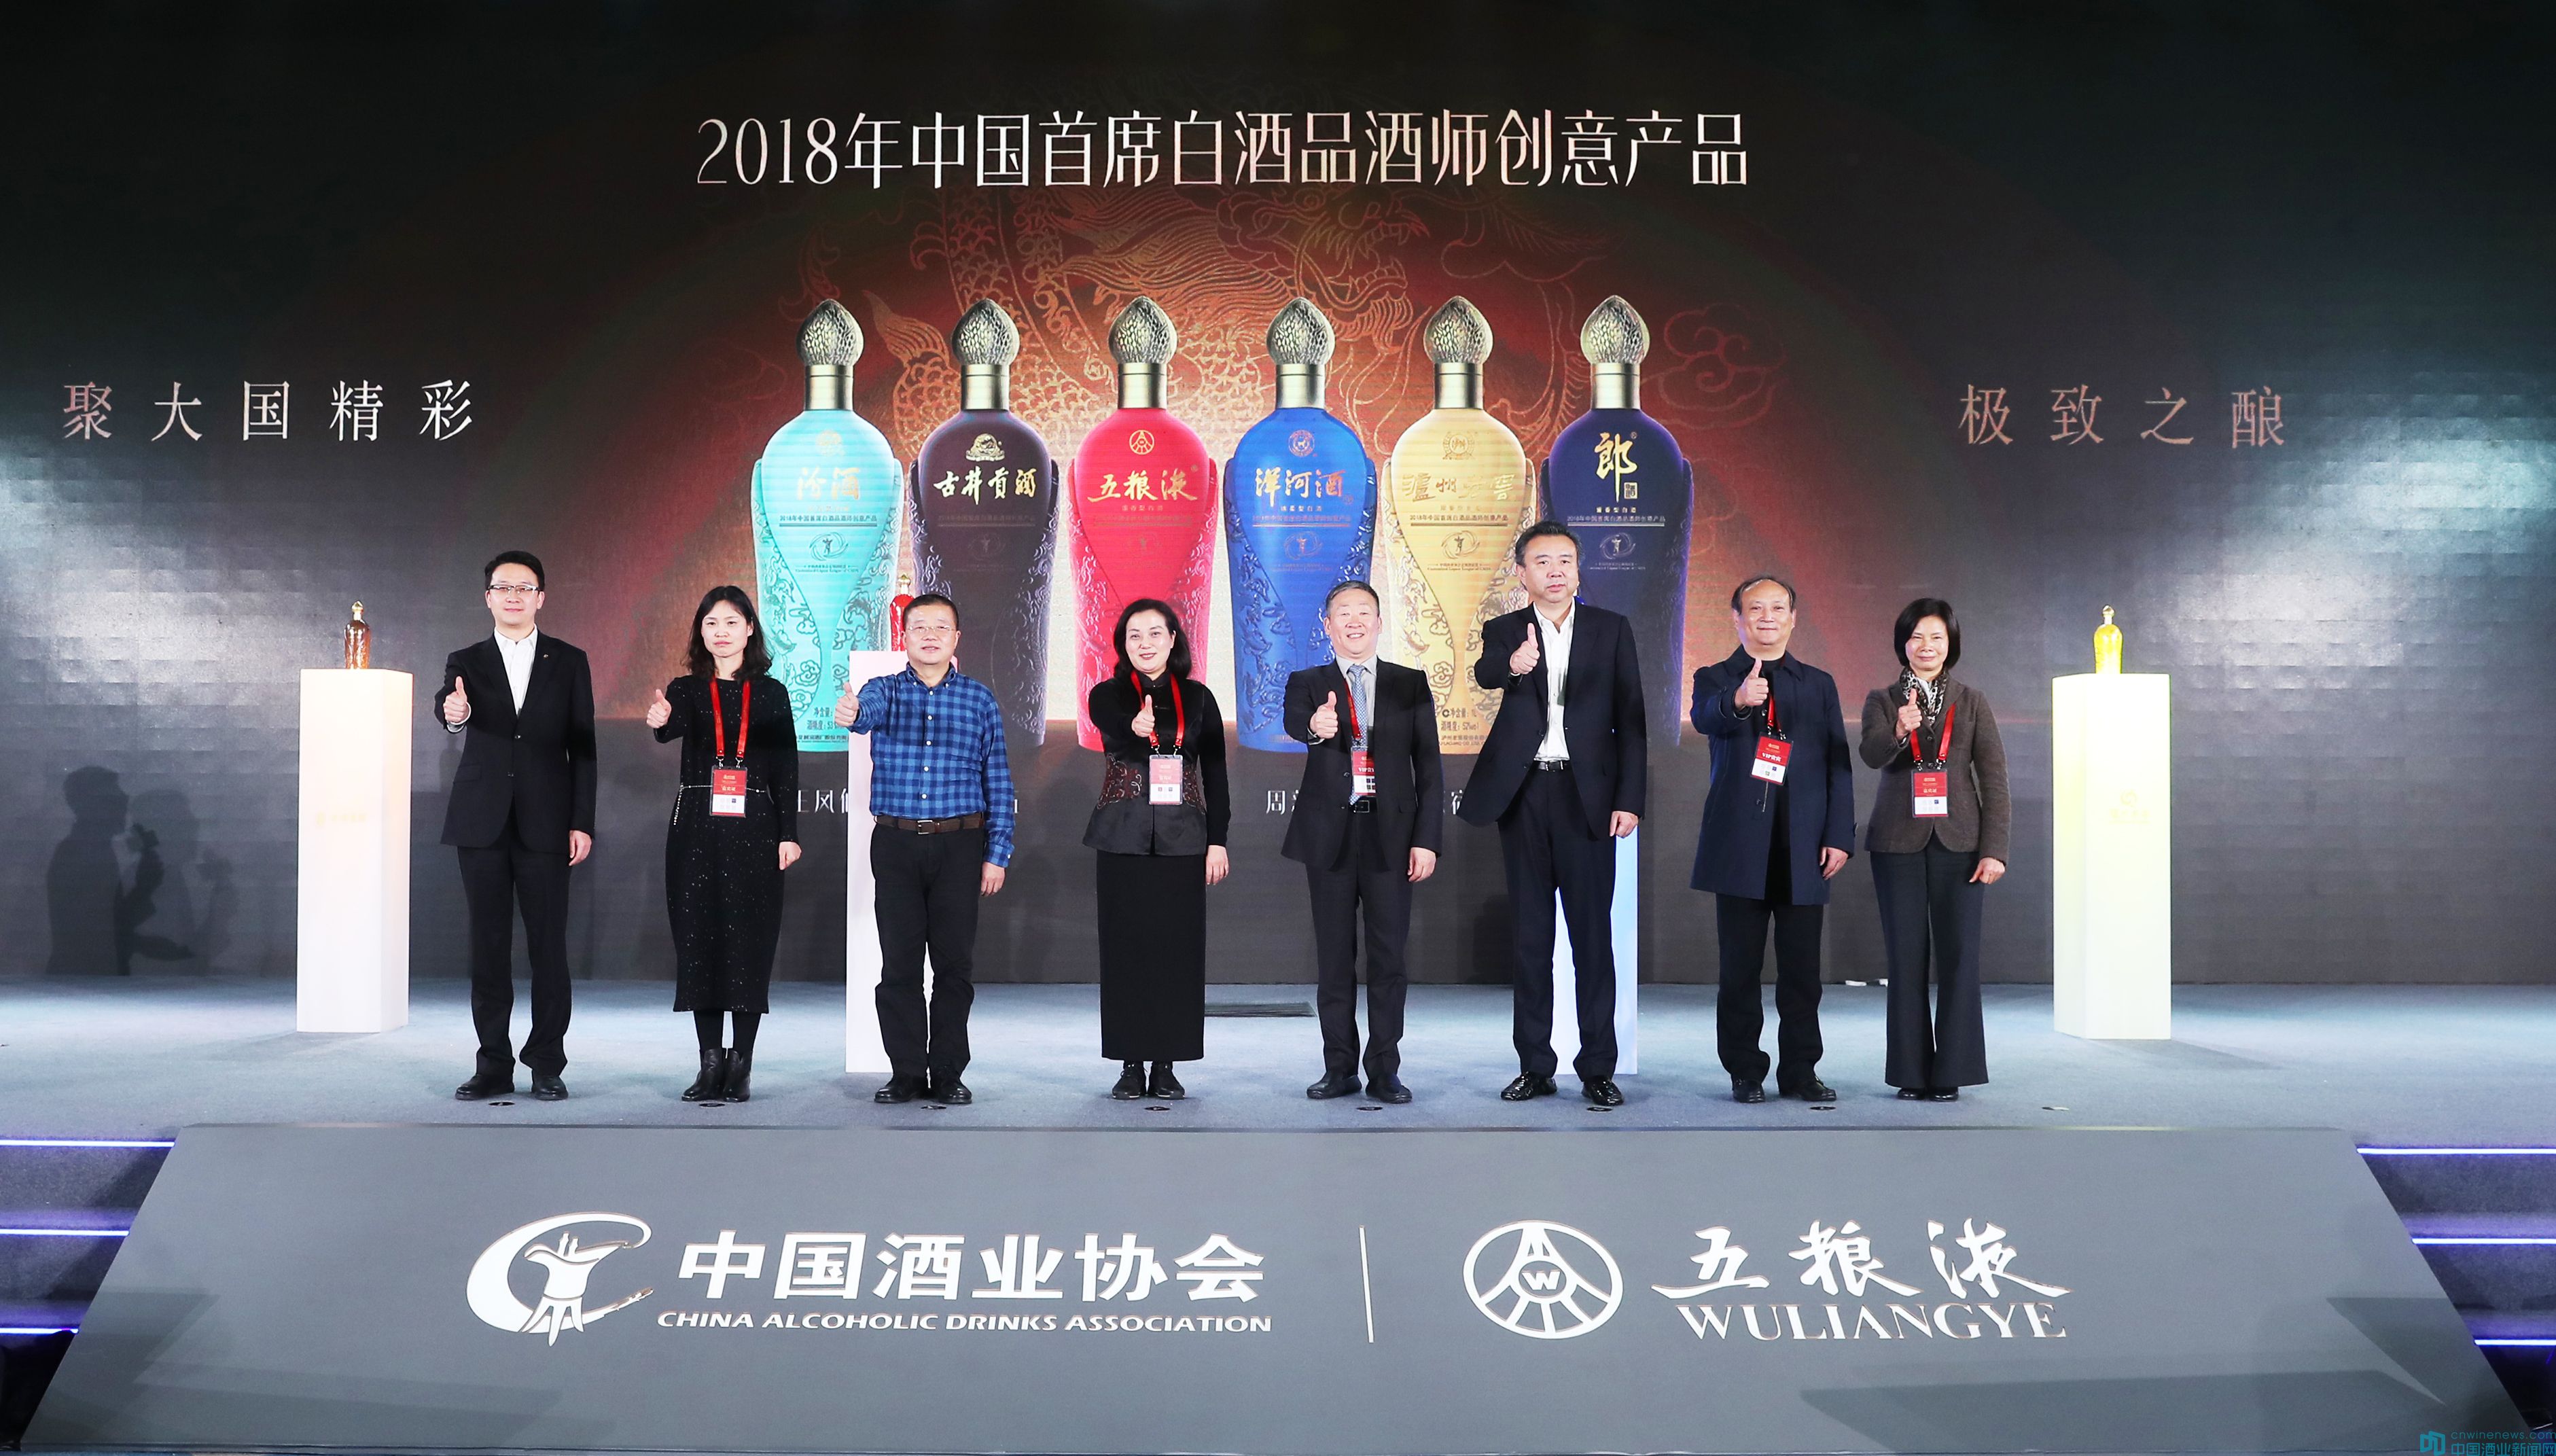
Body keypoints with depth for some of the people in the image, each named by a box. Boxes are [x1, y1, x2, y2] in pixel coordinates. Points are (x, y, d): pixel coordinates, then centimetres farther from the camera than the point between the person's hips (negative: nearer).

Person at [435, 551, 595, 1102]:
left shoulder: (569, 662, 5)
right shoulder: (466, 662, 7)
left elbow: (583, 746, 3)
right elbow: (450, 708, -15)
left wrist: (583, 823, -3)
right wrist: (454, 714, -40)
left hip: (545, 823, -1)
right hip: (482, 823, 1)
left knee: (548, 945, 0)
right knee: (488, 946, 5)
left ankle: (547, 1065, 8)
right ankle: (494, 1066, 12)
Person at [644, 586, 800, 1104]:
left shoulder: (771, 693, 7)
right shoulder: (685, 690, 6)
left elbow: (786, 769, 5)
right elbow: (672, 729, -17)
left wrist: (788, 833, -2)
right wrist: (661, 721, -41)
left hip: (753, 828, -1)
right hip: (697, 828, 1)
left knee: (749, 941, -1)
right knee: (699, 940, 1)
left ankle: (741, 1065, 5)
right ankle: (711, 1060, 9)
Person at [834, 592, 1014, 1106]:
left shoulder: (980, 699, 5)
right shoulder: (884, 690, 4)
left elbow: (999, 783, 5)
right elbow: (870, 708, -22)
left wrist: (997, 854, -1)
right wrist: (850, 713, -47)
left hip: (960, 845, 0)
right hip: (896, 844, 0)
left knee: (955, 962, 3)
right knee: (899, 963, 4)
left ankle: (948, 1074, 13)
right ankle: (906, 1072, 13)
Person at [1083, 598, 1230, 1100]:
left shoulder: (1197, 698, 6)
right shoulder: (1108, 695, 1)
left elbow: (1215, 772, 6)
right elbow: (1113, 727, -22)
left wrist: (1217, 840, 0)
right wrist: (1136, 727, -45)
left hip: (1181, 838, 1)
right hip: (1123, 838, -1)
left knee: (1177, 950, 1)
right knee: (1126, 950, 1)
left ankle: (1166, 1066, 10)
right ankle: (1131, 1065, 9)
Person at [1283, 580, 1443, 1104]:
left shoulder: (1411, 684, 8)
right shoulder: (1308, 683, 6)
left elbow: (1429, 767, 5)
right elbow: (1293, 722, -17)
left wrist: (1427, 839, -4)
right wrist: (1315, 727, -42)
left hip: (1390, 835, 0)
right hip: (1330, 835, 0)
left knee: (1388, 957, 0)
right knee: (1334, 957, 5)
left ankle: (1384, 1071, 7)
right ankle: (1340, 1069, 13)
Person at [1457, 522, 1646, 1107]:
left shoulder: (1611, 630, 6)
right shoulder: (1504, 631, 6)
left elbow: (1630, 720, 3)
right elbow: (1483, 673, -18)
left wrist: (1629, 799, -5)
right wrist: (1513, 664, -42)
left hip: (1587, 795, -1)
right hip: (1524, 795, 1)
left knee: (1593, 934, 0)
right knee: (1530, 934, 7)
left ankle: (1598, 1069, 6)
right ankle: (1535, 1066, 14)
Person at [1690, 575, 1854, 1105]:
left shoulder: (1819, 684, 15)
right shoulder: (1715, 678, 6)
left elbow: (1838, 765, 10)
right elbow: (1704, 717, -19)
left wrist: (1839, 836, -1)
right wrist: (1738, 700, -42)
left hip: (1805, 850, 2)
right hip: (1741, 847, -2)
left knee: (1802, 970, 4)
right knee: (1741, 968, 2)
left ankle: (1800, 1071, 13)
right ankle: (1745, 1073, 11)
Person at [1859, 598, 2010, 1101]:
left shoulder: (1972, 702, 6)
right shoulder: (1881, 700, 5)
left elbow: (1995, 779, 2)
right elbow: (1871, 754, -14)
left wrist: (1994, 849, -6)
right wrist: (1899, 729, -36)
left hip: (1957, 843, 0)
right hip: (1899, 843, 0)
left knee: (1958, 956, -2)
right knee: (1906, 957, 3)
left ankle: (1951, 1072, 5)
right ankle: (1912, 1071, 10)